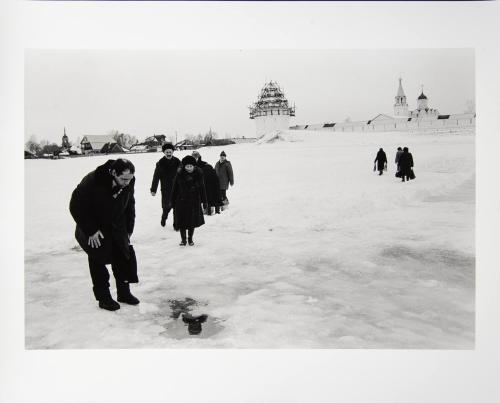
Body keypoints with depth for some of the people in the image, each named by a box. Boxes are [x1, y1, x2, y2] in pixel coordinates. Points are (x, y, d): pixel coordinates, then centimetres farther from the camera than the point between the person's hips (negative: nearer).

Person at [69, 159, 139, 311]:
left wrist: (129, 229, 0)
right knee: (98, 260, -4)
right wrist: (91, 231, -21)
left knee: (125, 256, 3)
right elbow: (76, 206, -21)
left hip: (117, 228, 5)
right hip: (93, 229, -4)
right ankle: (103, 297, 10)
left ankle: (124, 292, 18)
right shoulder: (91, 182, -31)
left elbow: (130, 206, 3)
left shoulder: (129, 183, -16)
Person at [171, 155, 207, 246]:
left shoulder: (198, 174, -6)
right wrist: (173, 201, 1)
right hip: (181, 201, 0)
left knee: (192, 221, 8)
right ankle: (183, 239, 18)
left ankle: (190, 239, 25)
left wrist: (204, 201, 5)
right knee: (181, 221, 2)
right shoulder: (179, 174, -8)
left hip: (194, 201, 1)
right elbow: (175, 188, 0)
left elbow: (202, 188, 3)